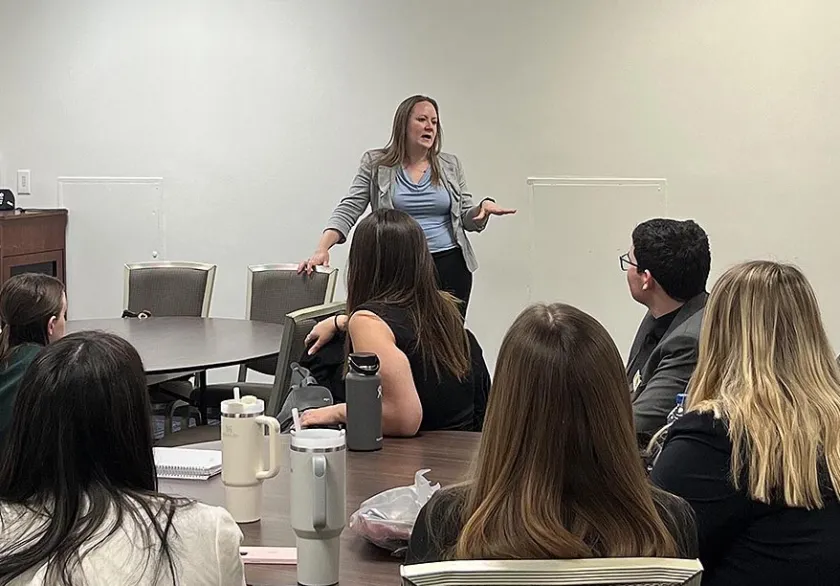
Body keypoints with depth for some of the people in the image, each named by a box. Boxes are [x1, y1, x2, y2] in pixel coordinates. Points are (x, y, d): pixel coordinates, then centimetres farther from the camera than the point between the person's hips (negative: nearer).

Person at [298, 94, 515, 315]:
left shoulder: (450, 165, 10)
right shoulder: (376, 164, 3)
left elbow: (468, 220, 13)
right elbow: (348, 210, -3)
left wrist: (485, 206, -9)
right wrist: (322, 248, -18)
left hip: (450, 265, 2)